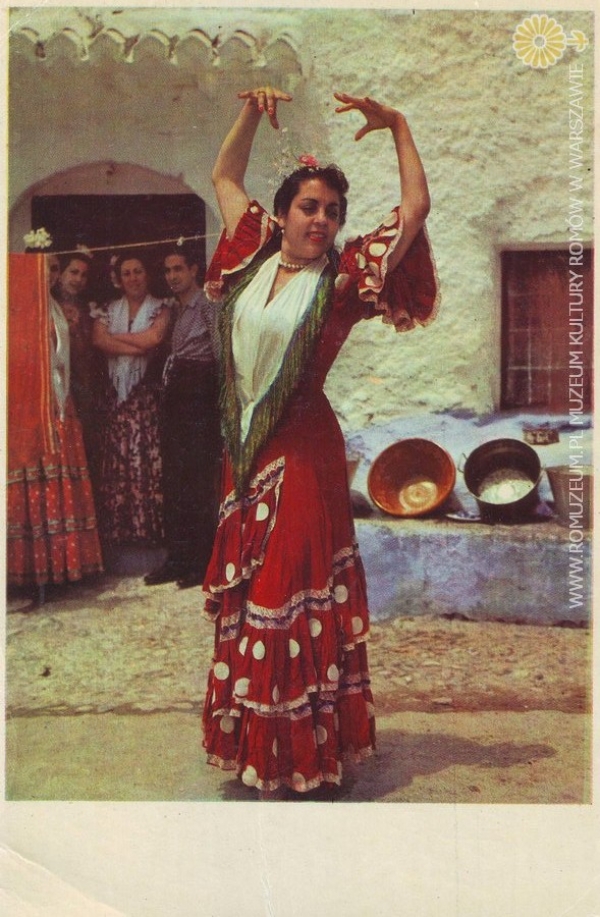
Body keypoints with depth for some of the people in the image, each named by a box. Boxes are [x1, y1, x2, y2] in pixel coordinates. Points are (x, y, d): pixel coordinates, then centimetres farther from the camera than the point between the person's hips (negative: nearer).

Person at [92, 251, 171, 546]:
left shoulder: (160, 308, 7)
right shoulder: (109, 309, 16)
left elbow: (154, 336, -11)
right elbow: (98, 339, -1)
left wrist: (116, 337, 0)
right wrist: (138, 346, -8)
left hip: (146, 391, -3)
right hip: (117, 390, 3)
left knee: (146, 453, -8)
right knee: (117, 453, -2)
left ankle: (148, 527, -2)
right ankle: (119, 529, 5)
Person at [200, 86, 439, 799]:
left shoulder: (343, 278, -4)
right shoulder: (254, 260, 7)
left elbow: (415, 208, -6)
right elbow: (224, 177, 20)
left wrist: (396, 124, -3)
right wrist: (252, 112, 10)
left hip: (301, 452, -5)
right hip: (243, 449, 5)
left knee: (291, 595, 0)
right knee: (245, 593, 12)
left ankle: (295, 758, 14)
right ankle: (255, 746, 29)